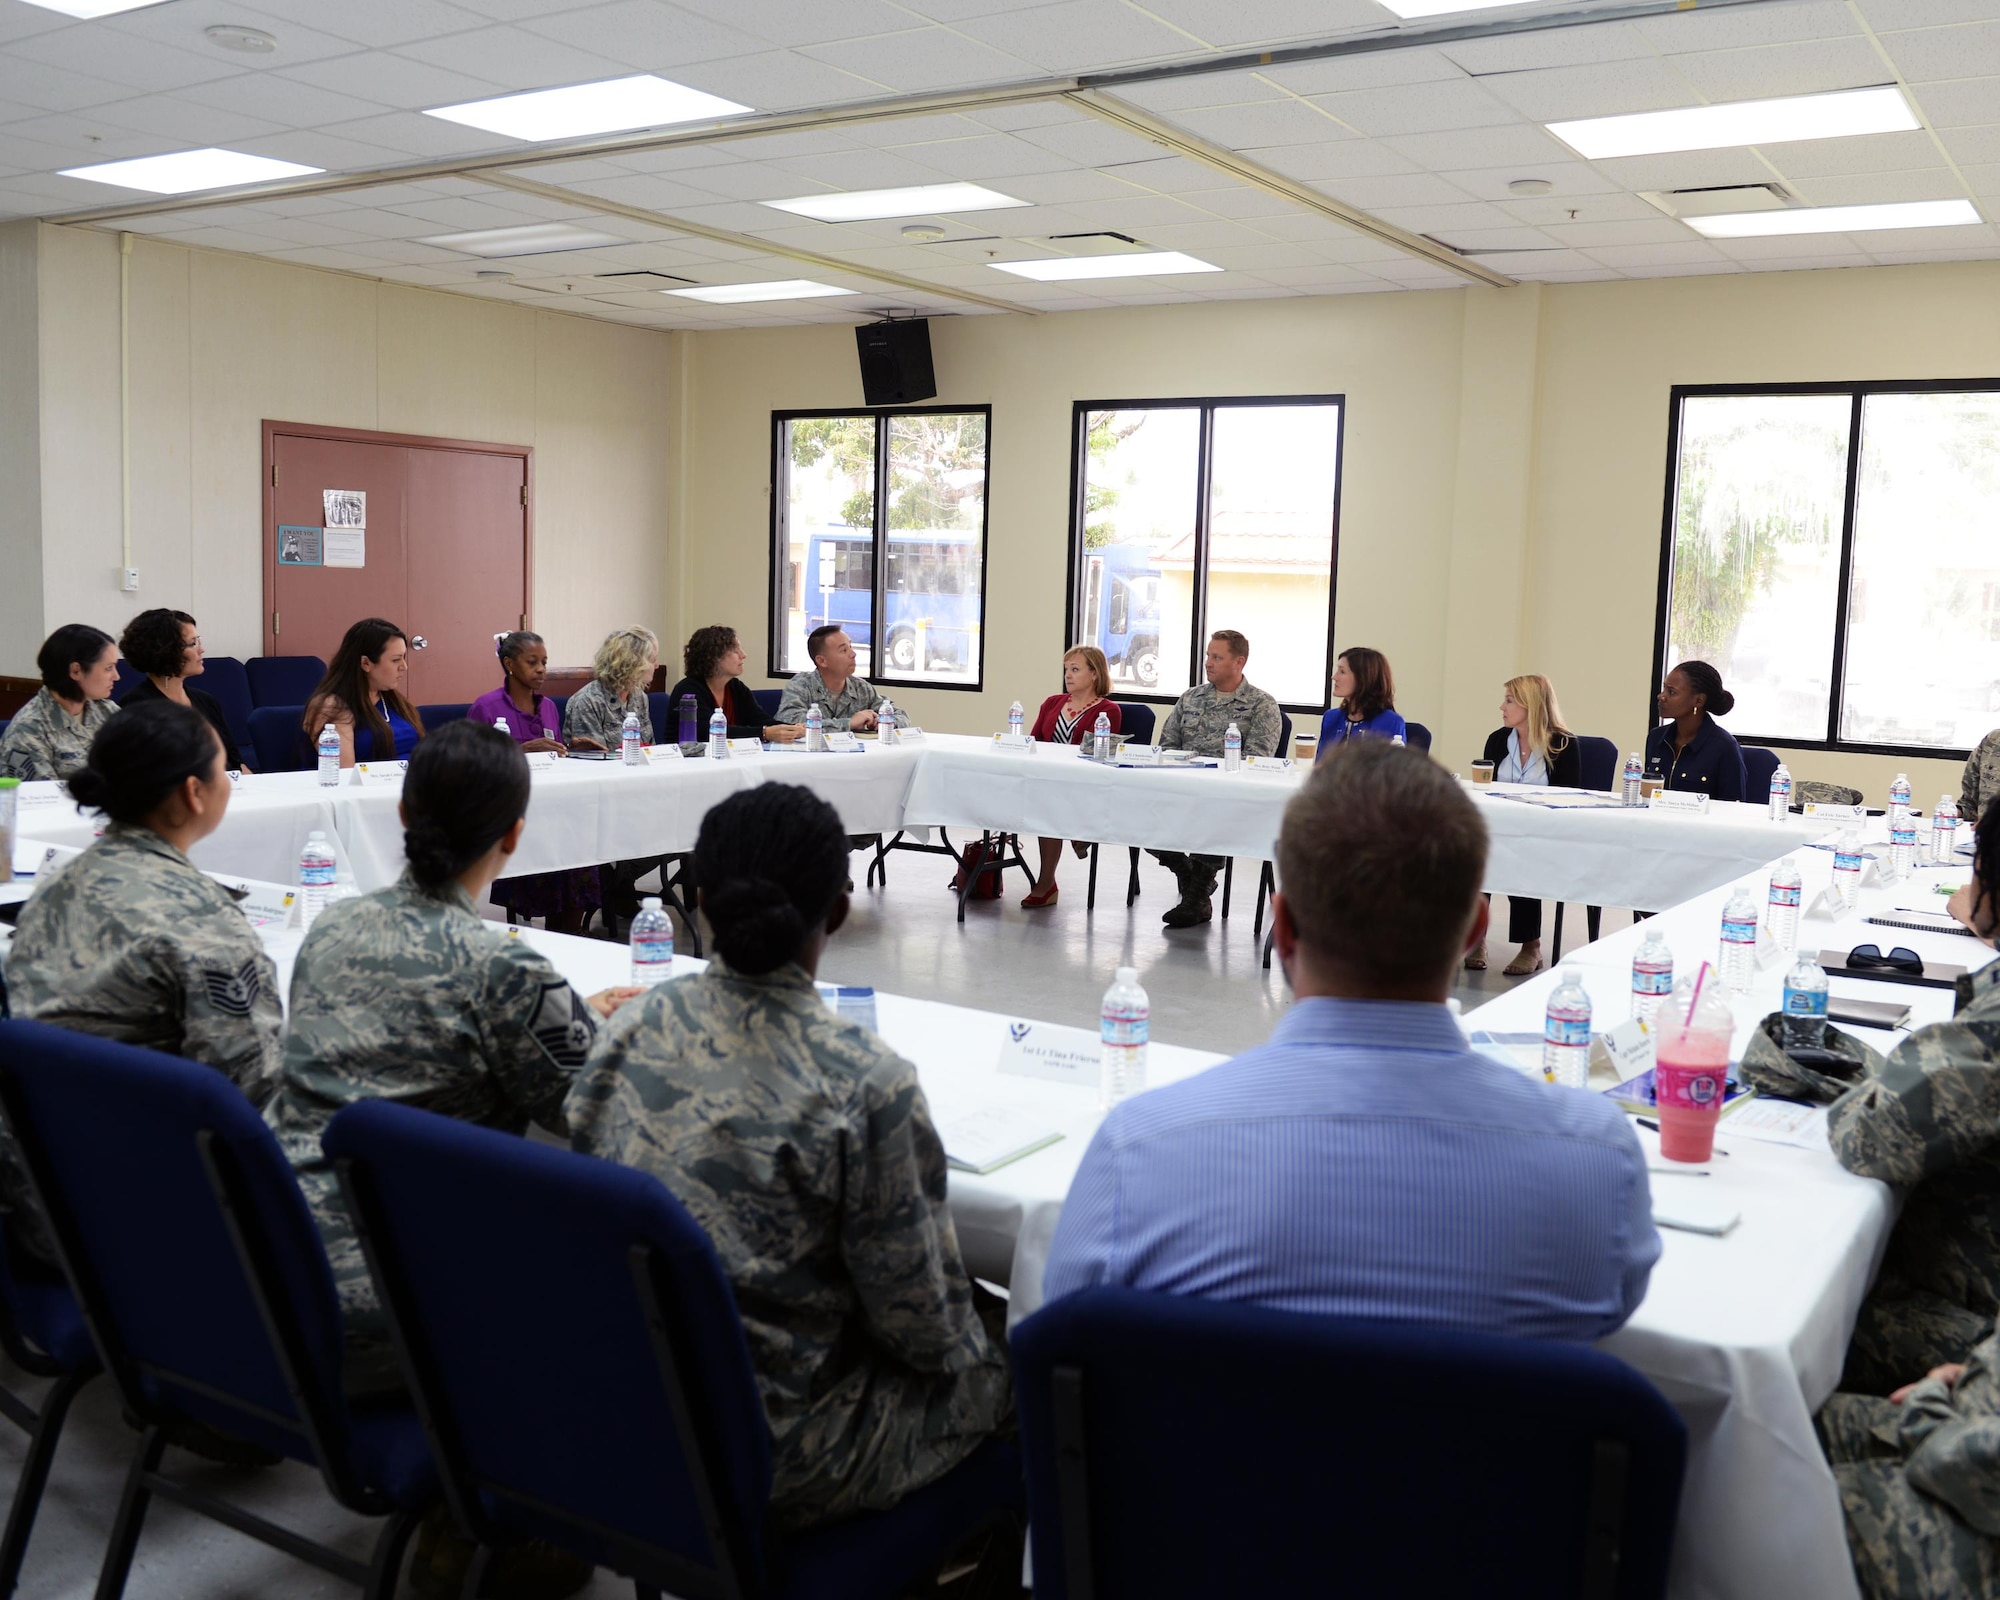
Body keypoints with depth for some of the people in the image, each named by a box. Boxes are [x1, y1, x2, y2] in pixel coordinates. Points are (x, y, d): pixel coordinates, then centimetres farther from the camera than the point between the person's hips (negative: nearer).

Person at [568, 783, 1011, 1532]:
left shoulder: (627, 1029, -6)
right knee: (1001, 1360, 17)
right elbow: (925, 1333, -15)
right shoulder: (865, 1085, -24)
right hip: (767, 1462, -6)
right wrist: (962, 1337, 7)